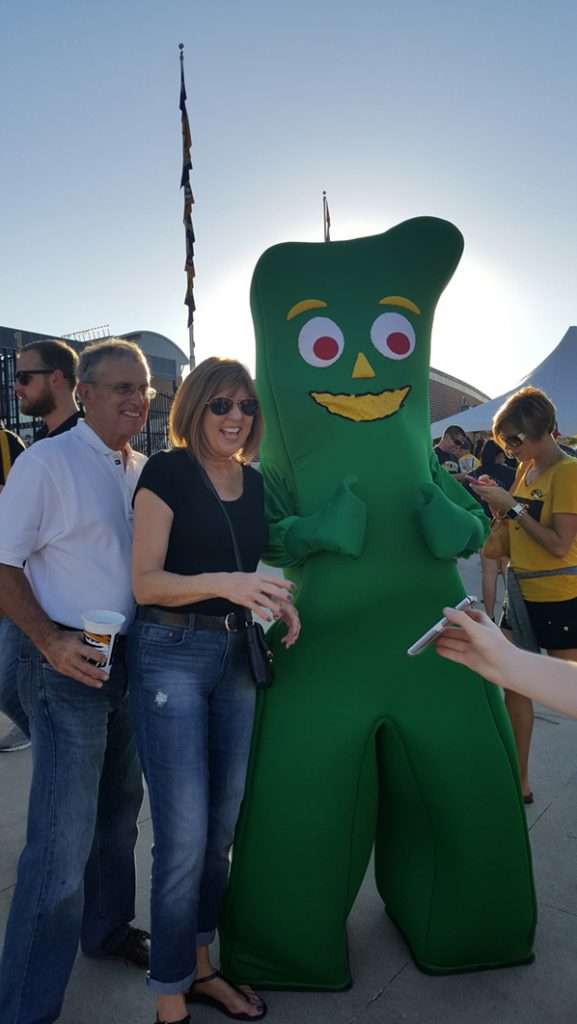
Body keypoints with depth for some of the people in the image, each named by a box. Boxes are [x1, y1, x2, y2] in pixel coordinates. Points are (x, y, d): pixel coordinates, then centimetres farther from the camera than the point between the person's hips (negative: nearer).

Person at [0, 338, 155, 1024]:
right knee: (62, 843, -3)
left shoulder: (145, 471, 9)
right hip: (68, 663, -7)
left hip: (130, 660, 7)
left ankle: (106, 930, 45)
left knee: (119, 809, 22)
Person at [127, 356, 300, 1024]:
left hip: (236, 656, 6)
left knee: (221, 827, 15)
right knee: (184, 837, -2)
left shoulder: (254, 481, 9)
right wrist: (223, 582, -28)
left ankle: (199, 967, 37)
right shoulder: (168, 471, -9)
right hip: (170, 655, -6)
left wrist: (274, 600, -1)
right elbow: (145, 581, -14)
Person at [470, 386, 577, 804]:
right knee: (513, 685, 11)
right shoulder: (525, 469, 9)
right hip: (523, 593, 8)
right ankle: (521, 782, 25)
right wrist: (497, 501, -4)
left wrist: (511, 505, -18)